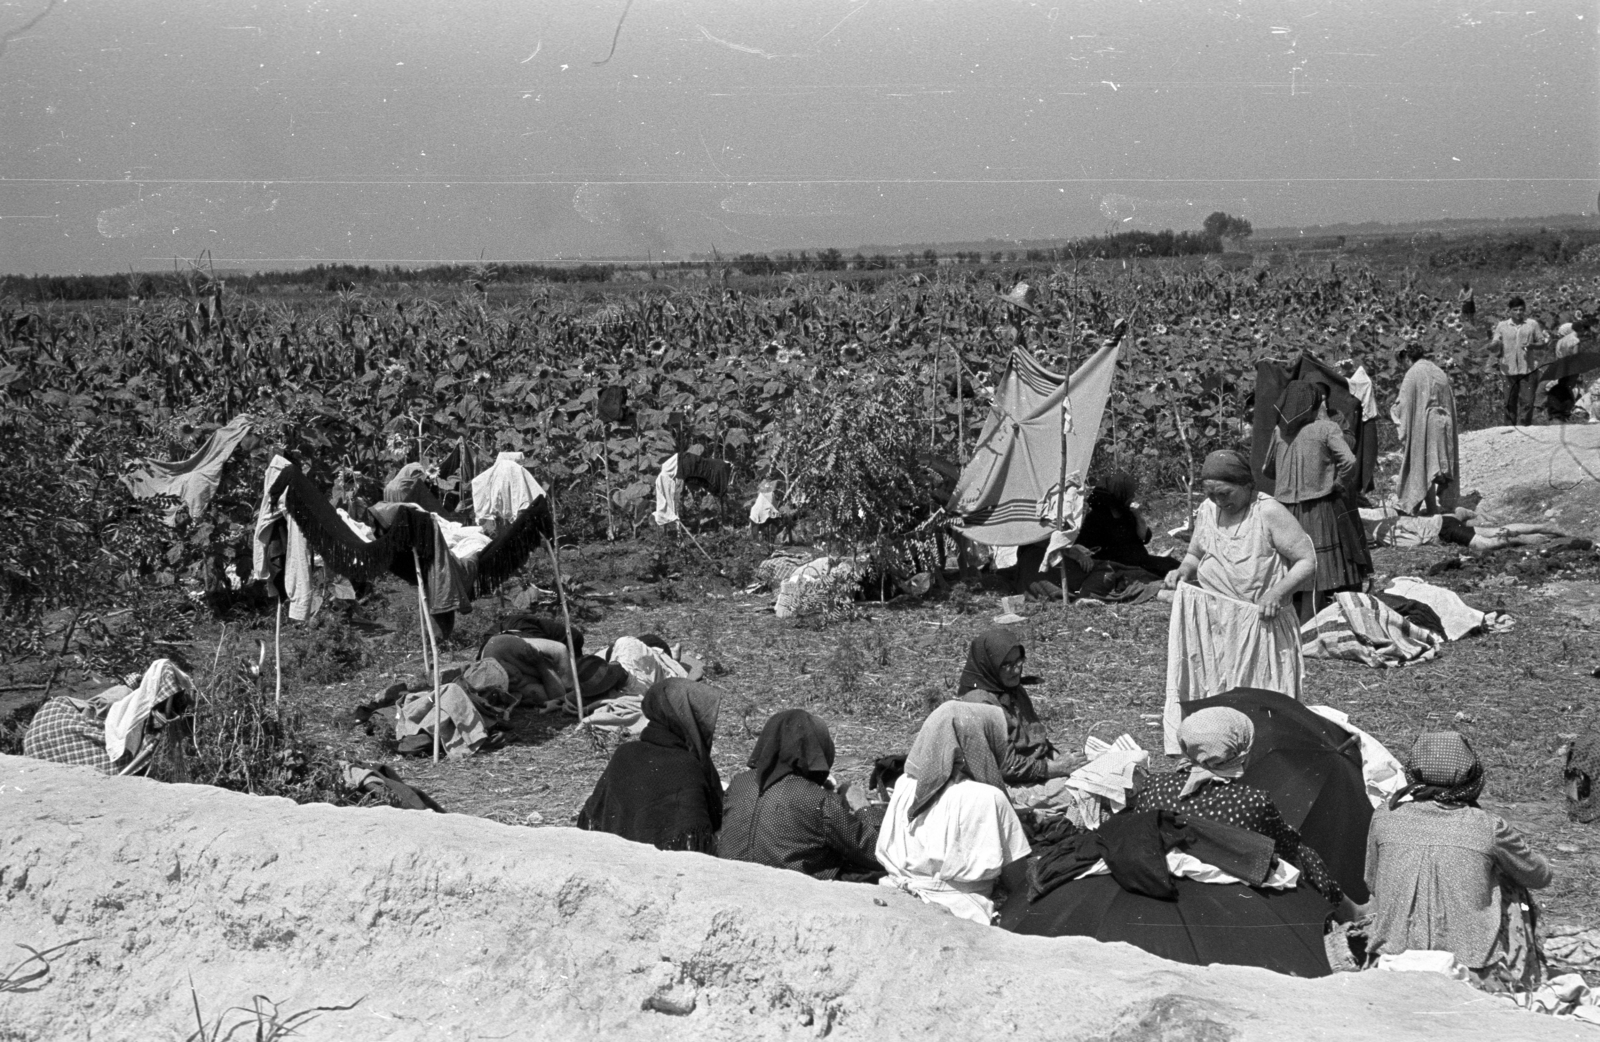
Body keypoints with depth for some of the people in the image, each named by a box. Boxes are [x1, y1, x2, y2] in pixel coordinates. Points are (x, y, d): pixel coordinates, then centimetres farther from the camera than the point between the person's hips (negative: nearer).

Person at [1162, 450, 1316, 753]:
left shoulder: (1268, 513, -9)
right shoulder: (1207, 511, 8)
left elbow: (1307, 561, -9)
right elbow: (1195, 555, 22)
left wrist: (1278, 591, -24)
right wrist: (1184, 569, -2)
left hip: (1258, 624, -5)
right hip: (1210, 624, 5)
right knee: (1211, 687, 3)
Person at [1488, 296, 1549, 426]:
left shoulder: (1532, 324, 6)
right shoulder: (1502, 326, 6)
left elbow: (1542, 342, 11)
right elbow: (1492, 347, 5)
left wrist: (1532, 345, -11)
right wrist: (1493, 343, -20)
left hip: (1527, 368, 0)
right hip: (1509, 369, 0)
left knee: (1527, 401, -5)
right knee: (1510, 402, 5)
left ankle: (1524, 427, 0)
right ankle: (1510, 428, 14)